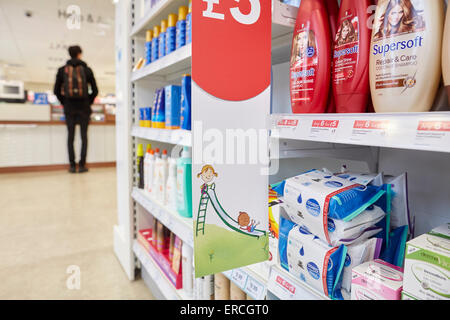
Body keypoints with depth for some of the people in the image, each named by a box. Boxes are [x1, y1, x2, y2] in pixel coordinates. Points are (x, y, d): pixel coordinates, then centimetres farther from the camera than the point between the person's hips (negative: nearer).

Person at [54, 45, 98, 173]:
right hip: (84, 107, -1)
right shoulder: (87, 69, 1)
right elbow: (95, 90, 0)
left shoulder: (62, 70, 4)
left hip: (69, 108, 1)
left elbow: (56, 91, 3)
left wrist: (64, 103, 15)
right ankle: (82, 165, 2)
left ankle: (72, 166, 6)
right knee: (84, 136, 4)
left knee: (70, 136, 6)